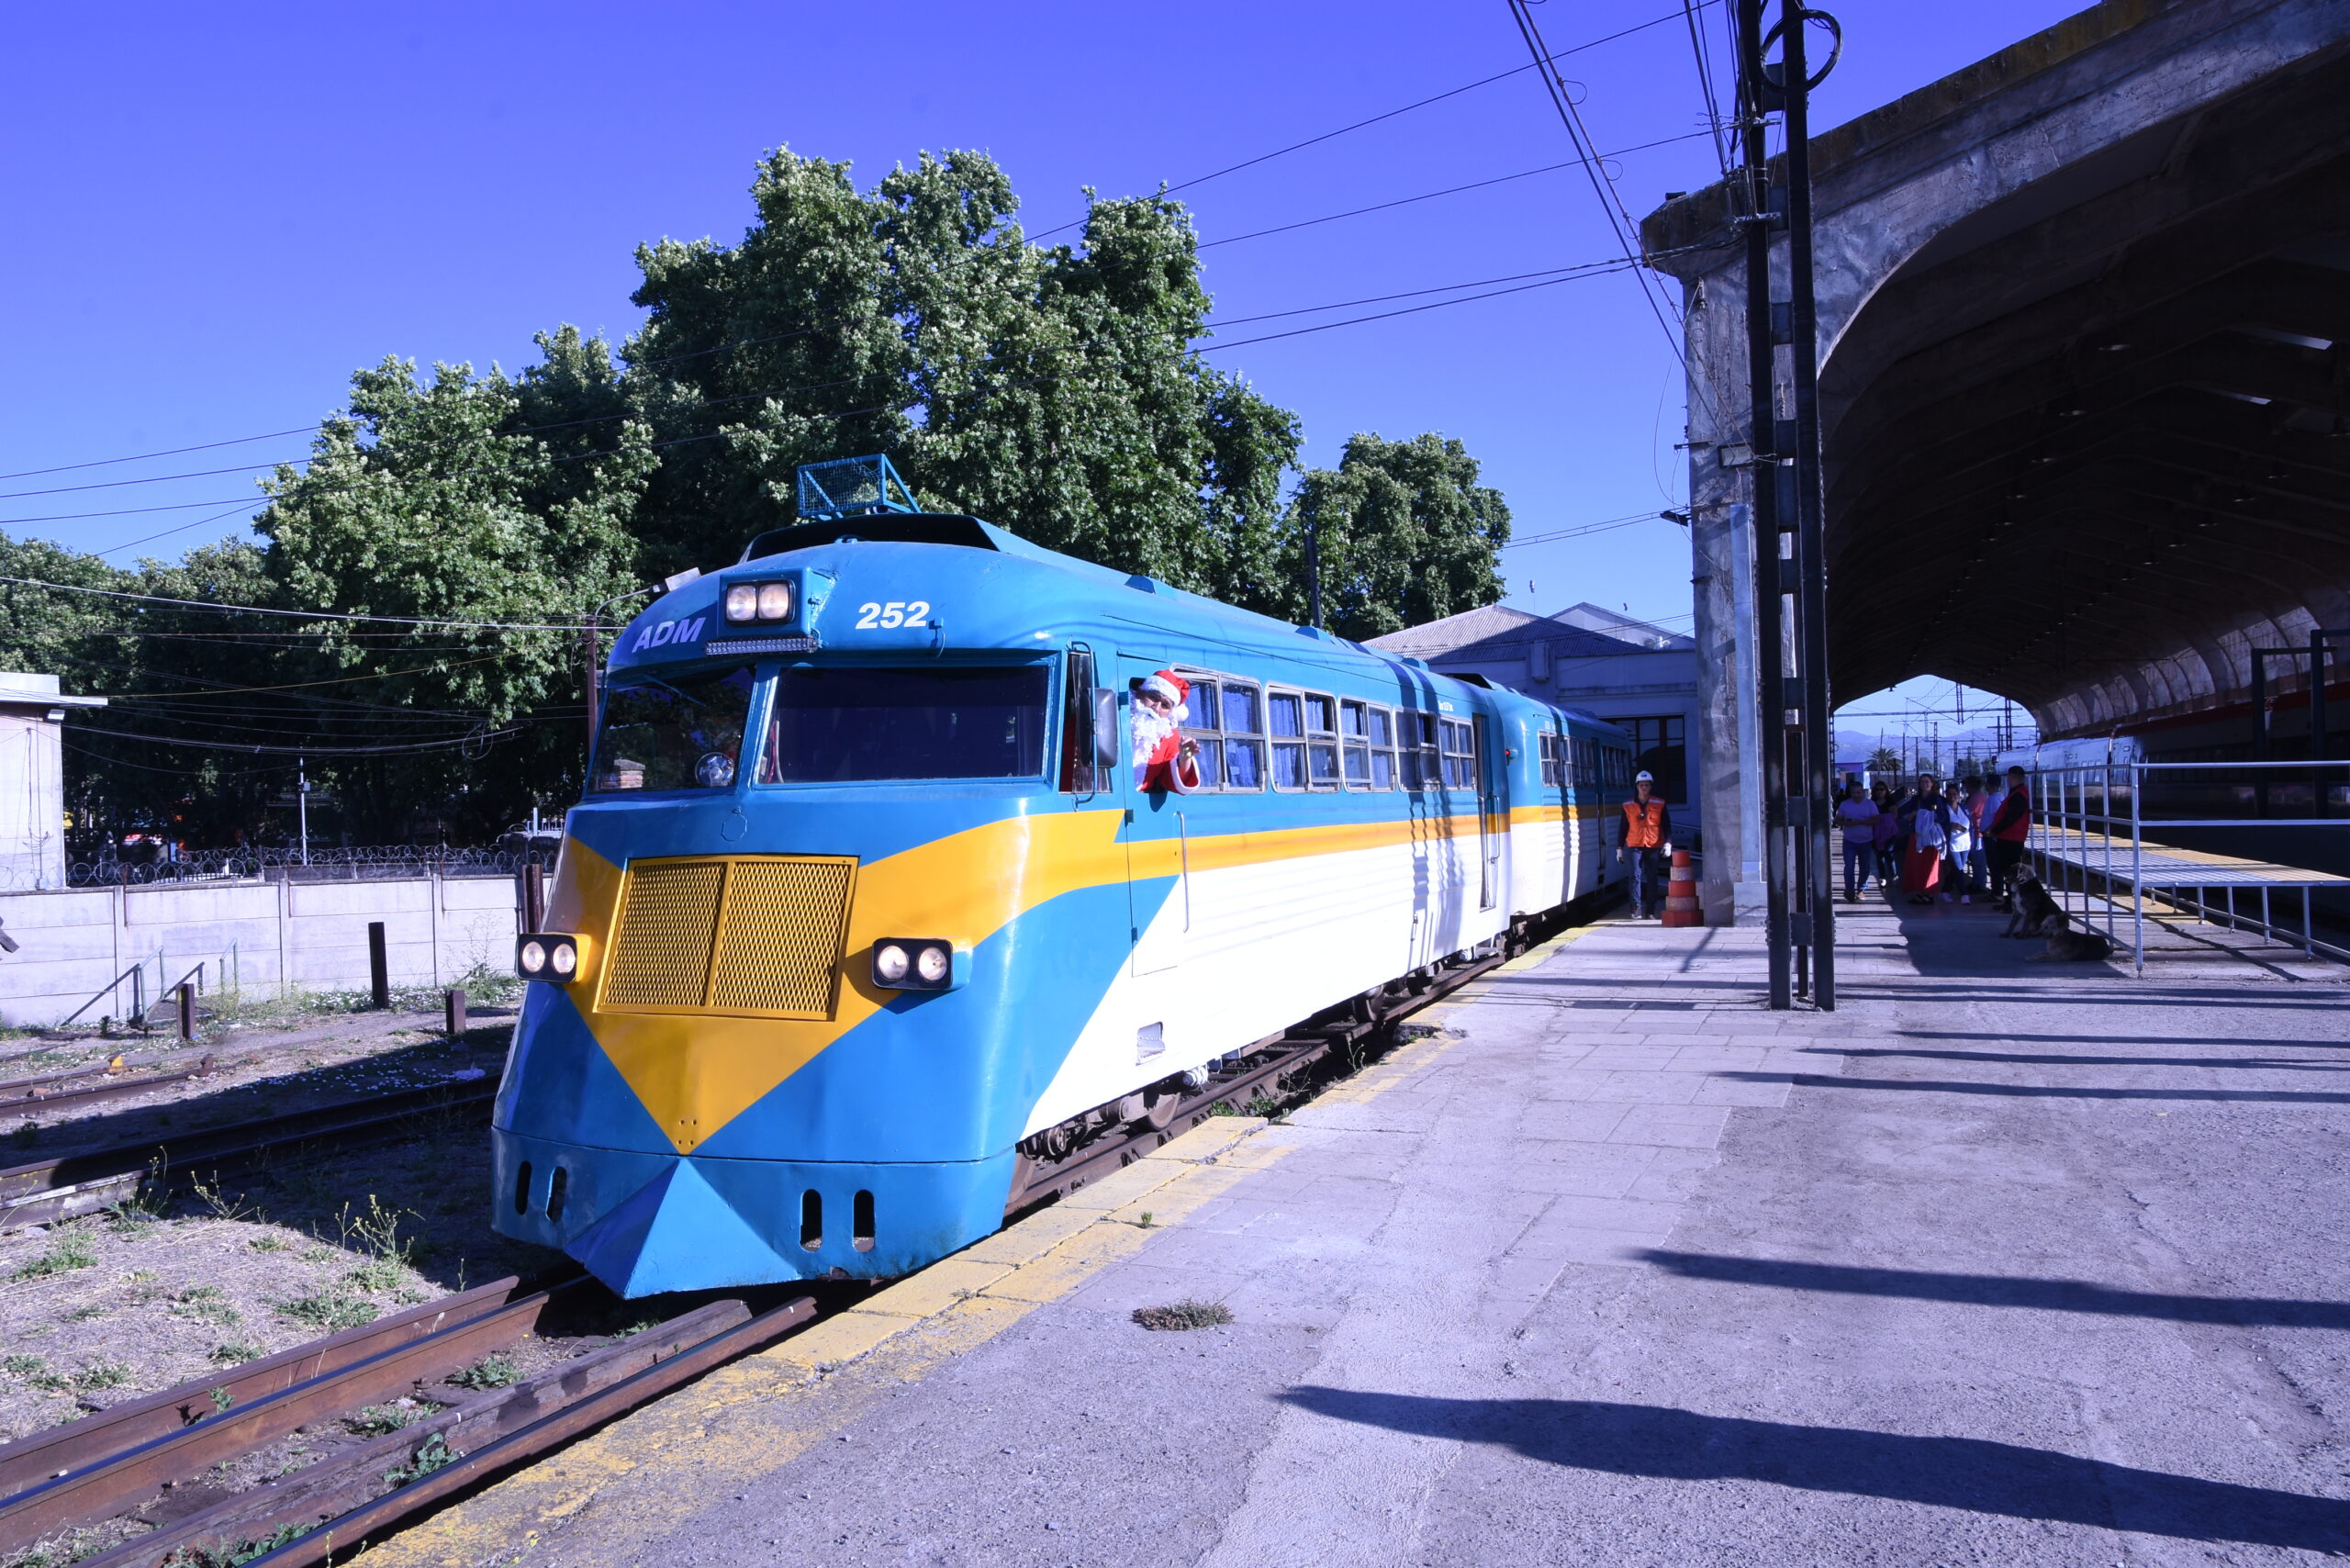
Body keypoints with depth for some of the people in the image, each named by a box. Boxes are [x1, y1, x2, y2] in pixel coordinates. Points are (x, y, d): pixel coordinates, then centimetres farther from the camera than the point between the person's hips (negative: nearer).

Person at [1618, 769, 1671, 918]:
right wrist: (1620, 848, 10)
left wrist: (1668, 843, -10)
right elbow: (1624, 828, 11)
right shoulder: (1628, 806, 5)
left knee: (1651, 878, 5)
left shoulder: (1659, 805, 3)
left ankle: (1650, 910, 12)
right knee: (1636, 876, -11)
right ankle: (1637, 908, -13)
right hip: (1635, 846, 0)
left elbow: (1667, 826, 4)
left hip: (1654, 847, 0)